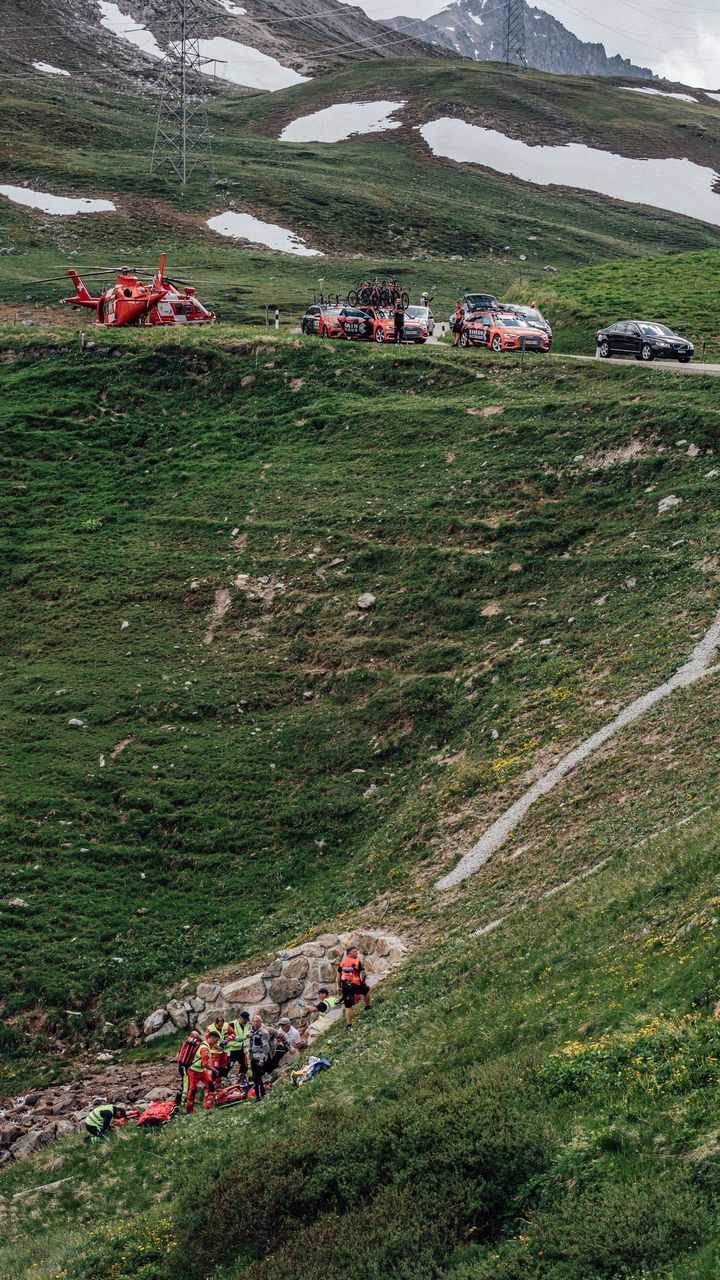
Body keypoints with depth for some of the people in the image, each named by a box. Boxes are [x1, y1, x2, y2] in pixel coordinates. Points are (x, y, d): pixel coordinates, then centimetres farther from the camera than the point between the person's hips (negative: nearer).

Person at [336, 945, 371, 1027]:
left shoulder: (342, 963, 8)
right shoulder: (358, 962, -8)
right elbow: (363, 974, -14)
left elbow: (339, 976, 11)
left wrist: (339, 987, 19)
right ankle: (367, 1007, 33)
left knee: (348, 1007, 7)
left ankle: (349, 1024, 5)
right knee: (366, 990, 28)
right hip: (356, 986, -4)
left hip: (345, 986, 4)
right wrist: (363, 981, 7)